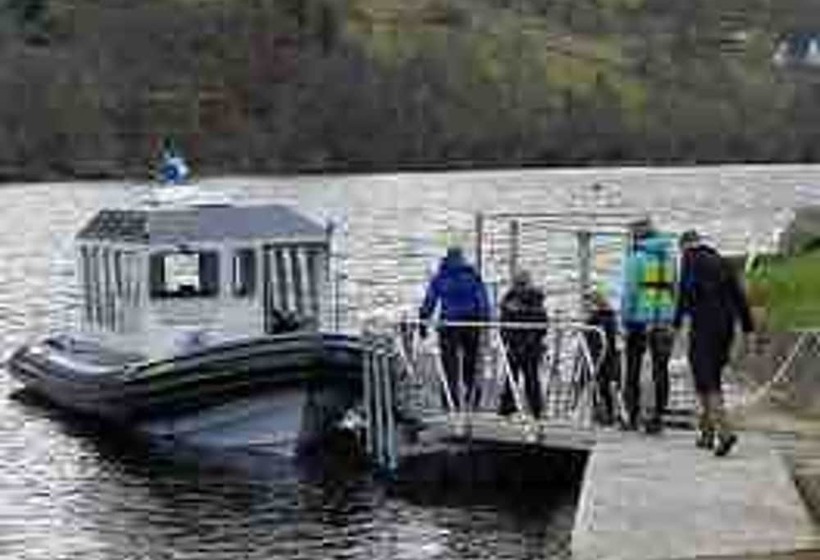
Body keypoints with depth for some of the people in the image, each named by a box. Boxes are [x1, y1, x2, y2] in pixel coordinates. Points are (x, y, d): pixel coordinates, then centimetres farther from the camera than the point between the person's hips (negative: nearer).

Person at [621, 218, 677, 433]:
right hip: (664, 319, 4)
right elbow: (674, 290, 10)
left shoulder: (636, 257, -5)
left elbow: (629, 291, -8)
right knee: (660, 370, 5)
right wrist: (671, 319, 14)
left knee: (633, 369, 7)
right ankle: (657, 417, 4)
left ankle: (632, 417, 7)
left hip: (641, 318, -4)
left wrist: (625, 320, -3)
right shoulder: (668, 255, 9)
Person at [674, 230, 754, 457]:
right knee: (712, 377, 17)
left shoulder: (690, 259, 1)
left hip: (703, 326, -6)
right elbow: (739, 297, 16)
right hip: (725, 327, 6)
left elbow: (685, 292, -11)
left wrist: (677, 323, -12)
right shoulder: (722, 262, 19)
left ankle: (724, 432, -22)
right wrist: (748, 329, 16)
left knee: (706, 381, -7)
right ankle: (706, 434, 20)